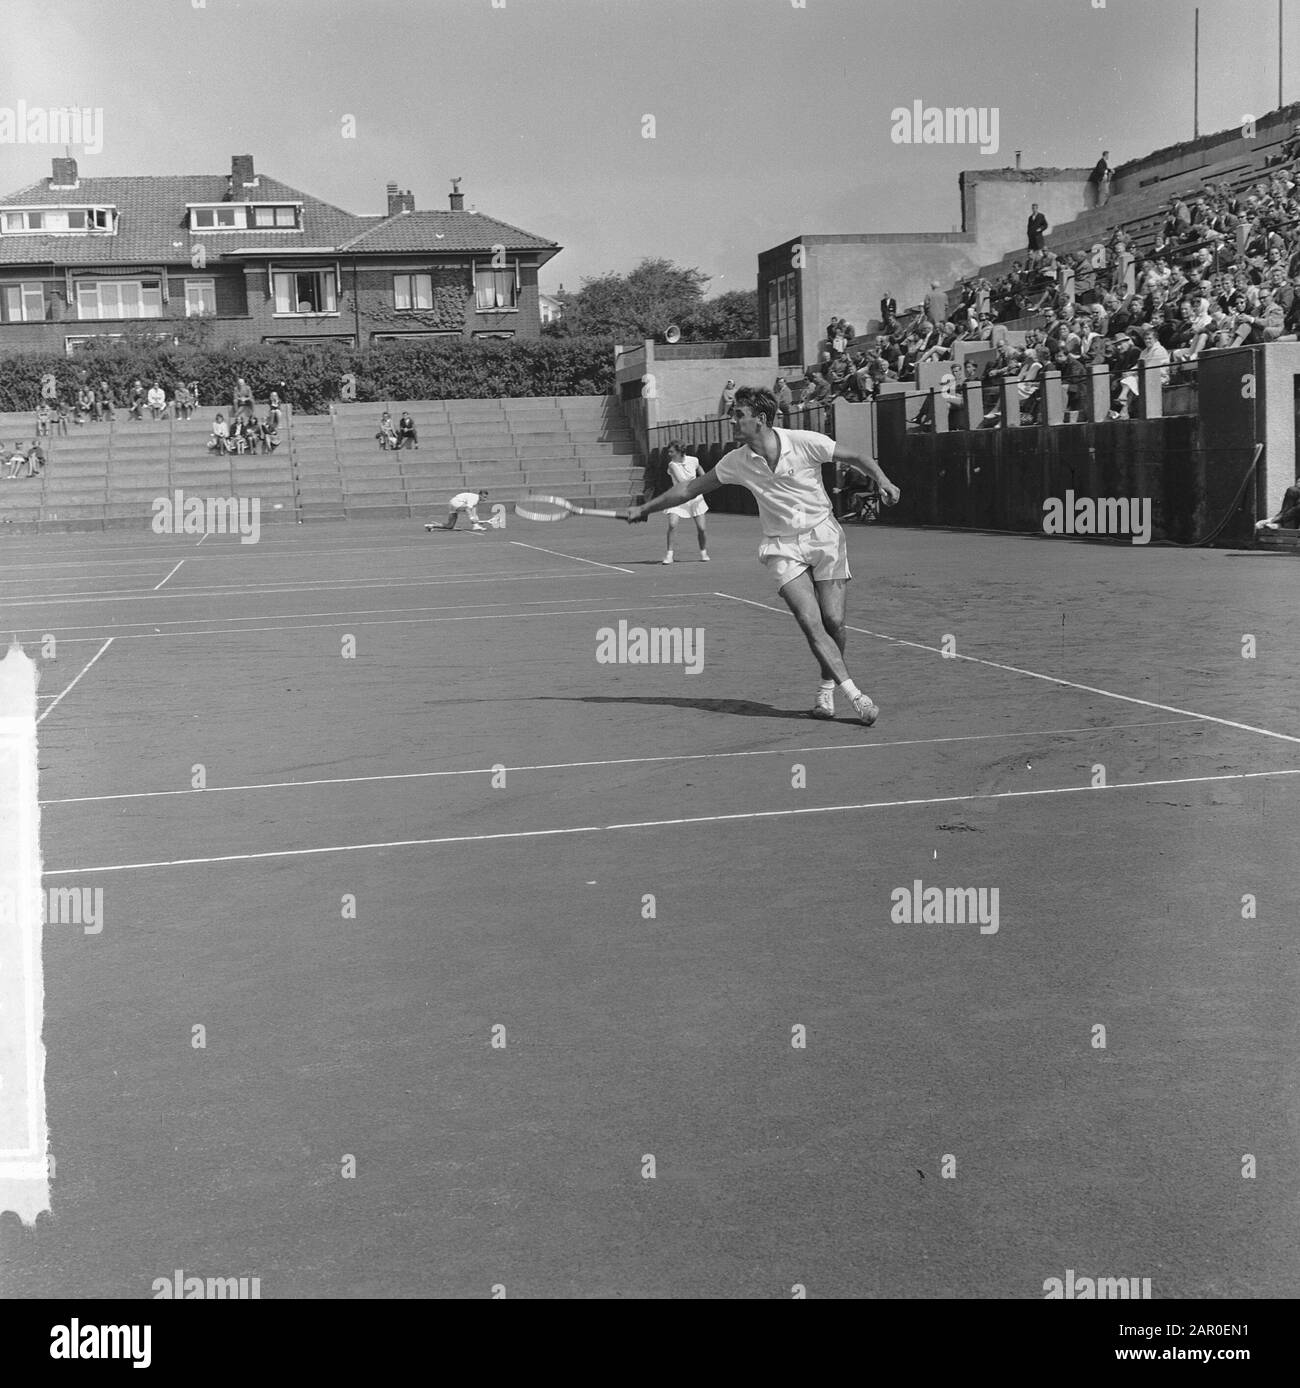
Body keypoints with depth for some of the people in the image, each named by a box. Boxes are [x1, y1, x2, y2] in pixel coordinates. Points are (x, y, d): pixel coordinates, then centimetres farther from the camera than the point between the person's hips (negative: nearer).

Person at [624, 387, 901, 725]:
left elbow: (857, 459, -2)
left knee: (833, 621, -6)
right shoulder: (737, 462, -3)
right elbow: (691, 488, 9)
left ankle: (827, 689, 18)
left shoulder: (805, 442, -11)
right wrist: (644, 509, 13)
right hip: (782, 547, 1)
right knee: (810, 622, -16)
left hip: (823, 535, -1)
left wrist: (882, 481, -21)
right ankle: (855, 695, -15)